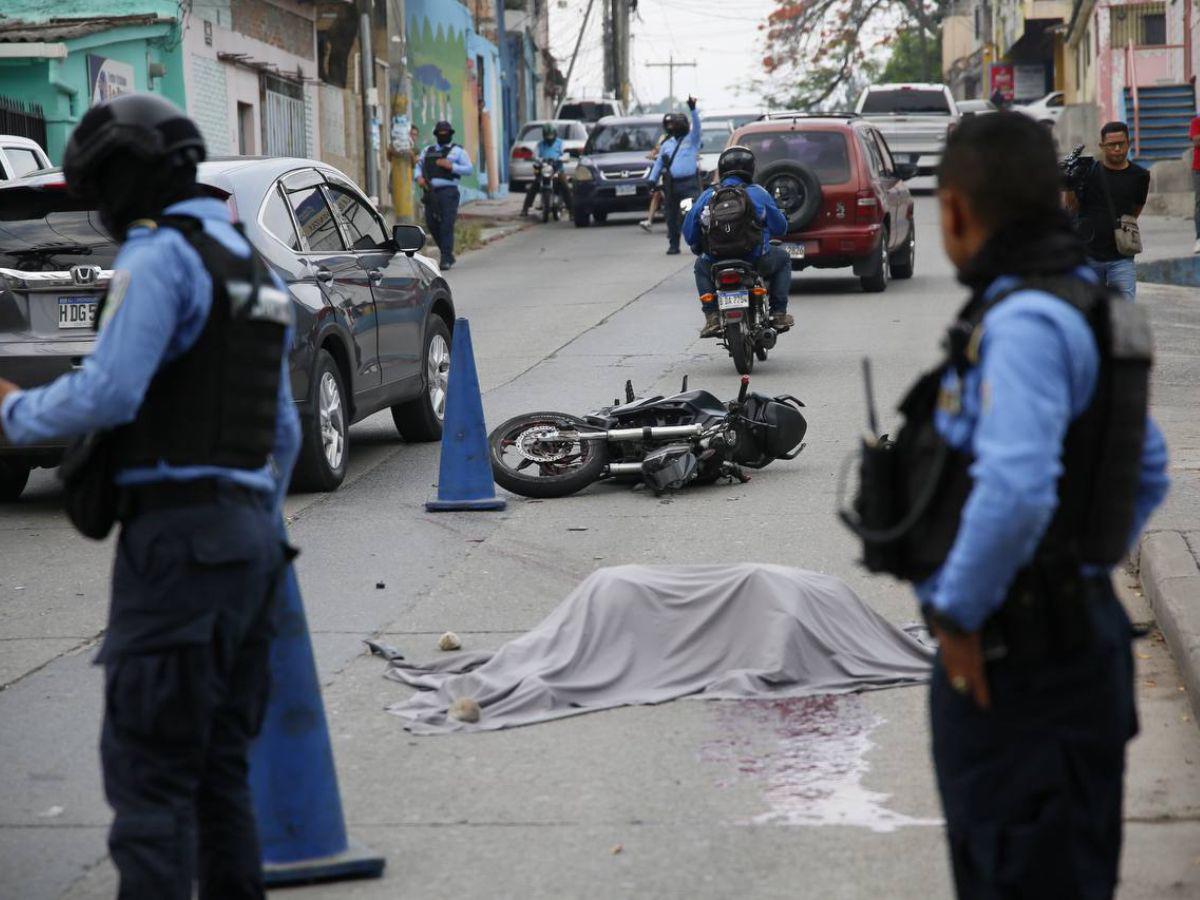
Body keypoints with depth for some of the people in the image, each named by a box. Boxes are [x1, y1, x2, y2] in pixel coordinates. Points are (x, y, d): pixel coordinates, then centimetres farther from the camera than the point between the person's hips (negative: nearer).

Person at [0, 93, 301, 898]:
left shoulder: (162, 256, -9)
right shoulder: (252, 268, 19)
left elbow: (107, 394, -20)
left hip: (177, 535, -9)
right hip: (249, 532, 9)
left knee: (148, 771, -9)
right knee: (217, 768, 13)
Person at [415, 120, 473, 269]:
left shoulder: (457, 150, 6)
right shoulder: (428, 150, 19)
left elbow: (469, 169, -1)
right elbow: (419, 165, 22)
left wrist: (451, 166, -13)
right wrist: (419, 177, 1)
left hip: (448, 191, -5)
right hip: (431, 192, 5)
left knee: (446, 225, -11)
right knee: (432, 224, 4)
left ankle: (446, 259, -10)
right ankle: (448, 254, 20)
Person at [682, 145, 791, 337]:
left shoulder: (707, 196, 6)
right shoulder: (758, 193, 2)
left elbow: (689, 232, 11)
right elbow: (780, 227, 7)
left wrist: (698, 249, 32)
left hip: (716, 263, 2)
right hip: (756, 262, -2)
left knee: (701, 265, 37)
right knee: (782, 258, 30)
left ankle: (711, 317, 20)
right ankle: (779, 313, 21)